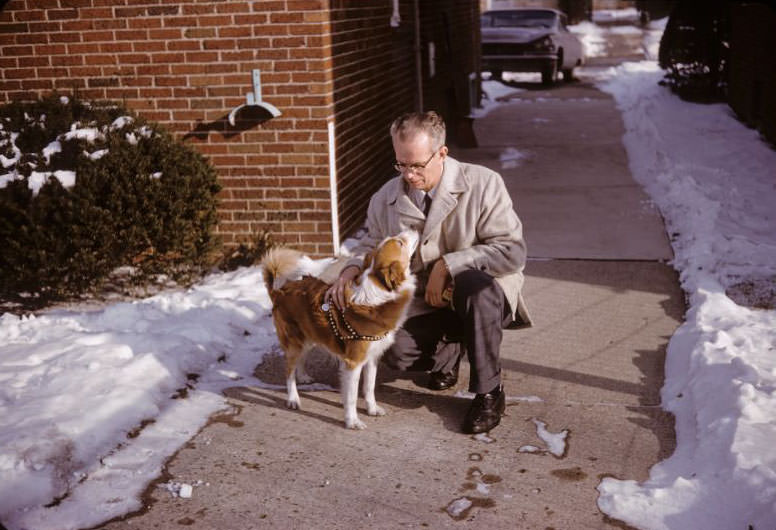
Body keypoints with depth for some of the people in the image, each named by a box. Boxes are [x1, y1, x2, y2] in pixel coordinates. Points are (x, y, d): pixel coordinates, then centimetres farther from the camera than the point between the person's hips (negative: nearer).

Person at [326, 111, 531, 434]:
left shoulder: (483, 185, -18)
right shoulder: (386, 198, -4)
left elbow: (513, 251, -22)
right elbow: (373, 244, 13)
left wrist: (448, 265, -25)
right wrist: (353, 267, -12)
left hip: (485, 292, -4)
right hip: (427, 302, 4)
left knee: (476, 287, -39)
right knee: (396, 352, -22)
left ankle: (489, 393, -19)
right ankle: (450, 349, 18)